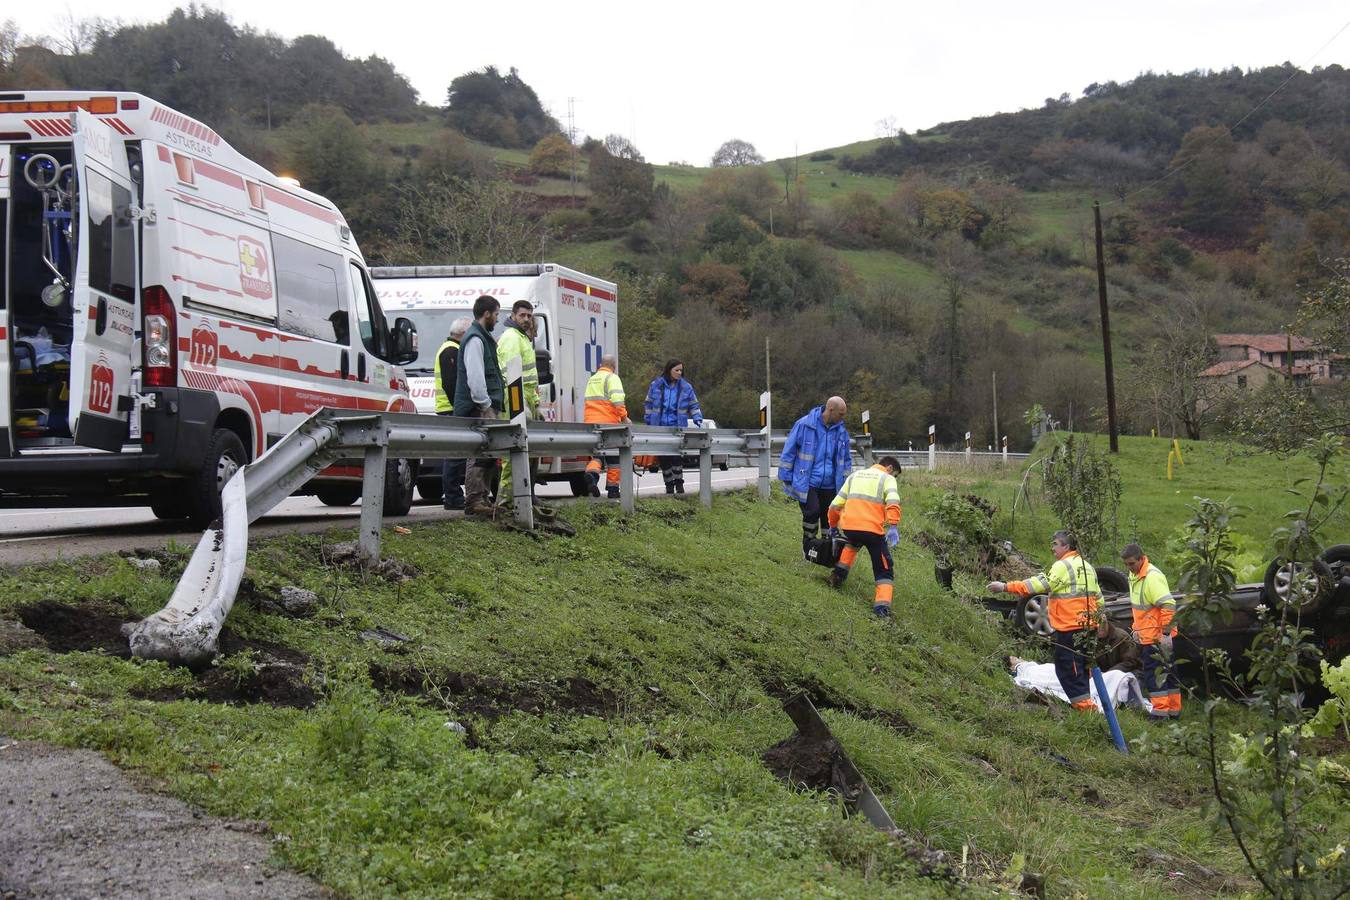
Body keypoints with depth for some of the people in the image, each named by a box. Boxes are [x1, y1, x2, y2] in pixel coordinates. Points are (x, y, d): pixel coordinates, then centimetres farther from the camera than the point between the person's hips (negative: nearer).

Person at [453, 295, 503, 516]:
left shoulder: (482, 338, 23)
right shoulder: (475, 339, -11)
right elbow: (474, 377, -20)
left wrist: (491, 405, 23)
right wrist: (486, 406, -19)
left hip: (484, 407, 10)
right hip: (479, 408, -10)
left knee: (487, 454, 10)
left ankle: (481, 499, 14)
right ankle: (474, 500, -13)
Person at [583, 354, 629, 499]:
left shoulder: (592, 380, 21)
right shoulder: (612, 378, -3)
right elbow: (617, 400, -18)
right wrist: (624, 417, -13)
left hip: (591, 422, 6)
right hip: (608, 422, -6)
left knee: (597, 454, 9)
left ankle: (592, 472, -23)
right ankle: (613, 489, 7)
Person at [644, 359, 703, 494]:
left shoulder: (686, 387, 5)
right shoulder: (656, 385, 3)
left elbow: (693, 406, 11)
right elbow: (649, 405, 10)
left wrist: (698, 420, -2)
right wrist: (648, 422, 8)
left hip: (677, 427, -1)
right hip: (660, 427, 1)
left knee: (676, 455, -16)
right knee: (664, 458, 2)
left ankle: (679, 483, -5)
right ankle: (669, 486, 12)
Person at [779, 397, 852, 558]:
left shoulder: (841, 431, 7)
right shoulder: (804, 425, -8)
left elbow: (846, 459, 19)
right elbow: (789, 451, -3)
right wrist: (786, 478, -2)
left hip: (829, 484, 5)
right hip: (807, 483, -5)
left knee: (830, 517, 6)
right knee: (812, 511, -15)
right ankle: (808, 547, 4)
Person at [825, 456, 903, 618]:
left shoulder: (854, 476, 23)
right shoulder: (888, 479, 9)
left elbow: (835, 505, 21)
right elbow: (893, 503, -13)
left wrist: (833, 526, 34)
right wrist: (893, 527, -22)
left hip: (848, 526, 4)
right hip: (872, 529, -4)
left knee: (853, 542, 41)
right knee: (884, 570, 7)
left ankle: (839, 574, 33)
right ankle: (882, 606, -11)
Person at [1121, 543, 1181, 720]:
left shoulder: (1152, 577, -21)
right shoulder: (1134, 576, 12)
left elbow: (1169, 605, -26)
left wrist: (1166, 632, -26)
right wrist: (1137, 628, 24)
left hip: (1157, 637, -10)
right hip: (1146, 636, 10)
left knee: (1154, 673, -8)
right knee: (1168, 672, 15)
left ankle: (1160, 710, -5)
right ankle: (1174, 709, 21)